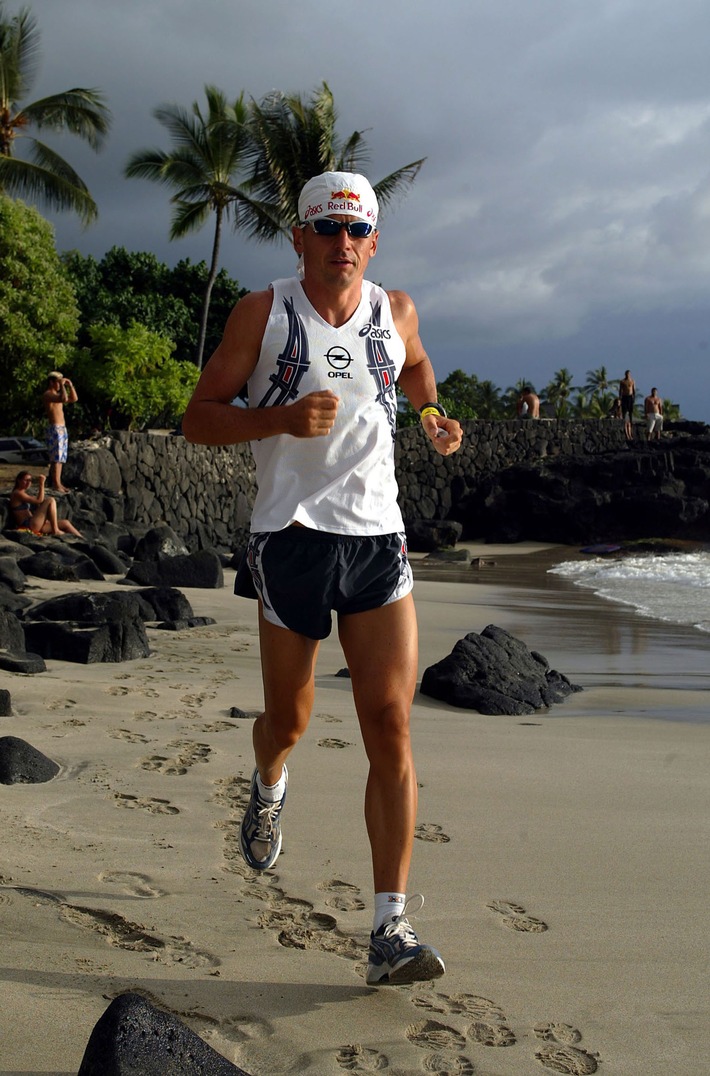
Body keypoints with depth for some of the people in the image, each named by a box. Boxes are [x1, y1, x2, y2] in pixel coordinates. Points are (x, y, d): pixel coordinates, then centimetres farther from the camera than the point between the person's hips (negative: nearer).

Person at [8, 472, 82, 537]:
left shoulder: (24, 493, 24)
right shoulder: (17, 493, -7)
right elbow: (39, 501, -16)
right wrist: (41, 484, -14)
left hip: (33, 525, 10)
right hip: (29, 526, -10)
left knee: (65, 523, 4)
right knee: (50, 500, -16)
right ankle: (55, 531, -15)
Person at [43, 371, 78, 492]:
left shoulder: (57, 394, 19)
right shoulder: (47, 394, -11)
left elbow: (74, 399, 24)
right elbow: (64, 399, -28)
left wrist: (70, 385, 13)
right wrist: (62, 385, -17)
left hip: (62, 429, 10)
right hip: (54, 429, -10)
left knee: (61, 458, 9)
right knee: (56, 458, -12)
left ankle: (58, 483, 11)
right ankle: (55, 484, -13)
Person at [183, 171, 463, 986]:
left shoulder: (395, 312, 9)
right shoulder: (262, 314, 0)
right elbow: (198, 419, -1)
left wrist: (433, 418, 11)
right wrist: (281, 418, -19)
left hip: (378, 540, 2)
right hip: (291, 537, -1)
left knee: (391, 727, -9)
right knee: (288, 720, 11)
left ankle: (389, 929, -8)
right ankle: (268, 792, 49)